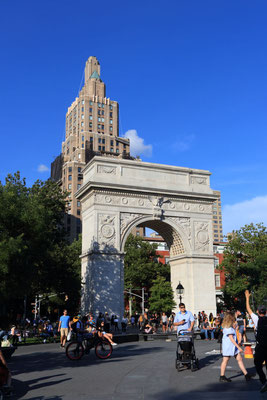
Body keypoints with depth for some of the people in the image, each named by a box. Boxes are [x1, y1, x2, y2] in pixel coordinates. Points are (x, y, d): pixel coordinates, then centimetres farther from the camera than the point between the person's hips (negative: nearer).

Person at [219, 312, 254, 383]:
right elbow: (231, 339, -23)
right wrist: (238, 347, -21)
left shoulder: (229, 327, 12)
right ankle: (222, 377, 11)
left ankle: (246, 374, 11)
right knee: (225, 360, 1)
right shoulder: (228, 328, -20)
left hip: (233, 347, 10)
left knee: (239, 359, 8)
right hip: (228, 347, -10)